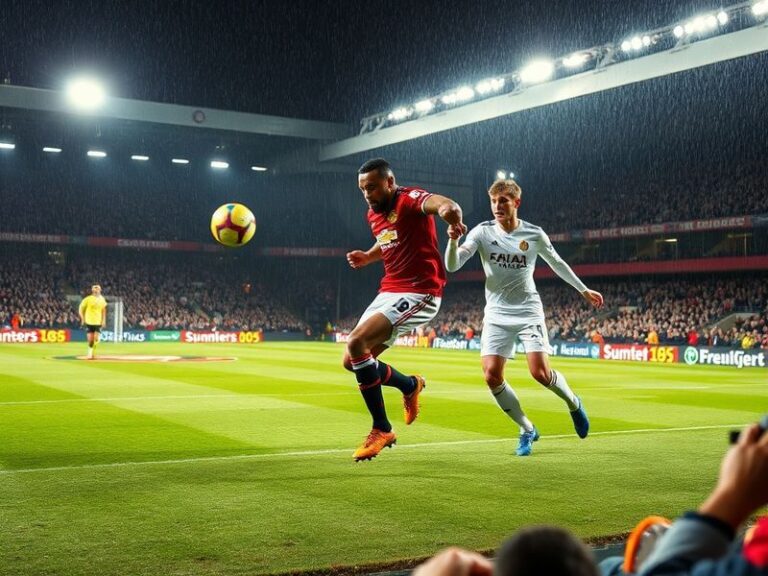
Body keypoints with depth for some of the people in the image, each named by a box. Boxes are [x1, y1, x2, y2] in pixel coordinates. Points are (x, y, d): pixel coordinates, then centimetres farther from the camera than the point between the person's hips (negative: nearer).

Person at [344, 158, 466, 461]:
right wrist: (368, 256, 12)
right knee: (352, 361, 8)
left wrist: (450, 211, -64)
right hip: (388, 293, 9)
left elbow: (438, 202, -39)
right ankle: (410, 385, 32)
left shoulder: (409, 199, -15)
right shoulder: (373, 214, 11)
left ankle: (381, 430, -11)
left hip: (418, 294, -9)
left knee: (356, 343, -24)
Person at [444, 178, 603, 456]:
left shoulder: (534, 234, -3)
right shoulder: (483, 232, -5)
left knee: (540, 373, -14)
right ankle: (527, 429, 9)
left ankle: (573, 403, 21)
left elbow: (557, 263, 15)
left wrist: (584, 290, 23)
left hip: (528, 311, -1)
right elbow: (452, 266, -14)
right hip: (497, 314, 1)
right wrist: (453, 240, -34)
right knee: (492, 375, -12)